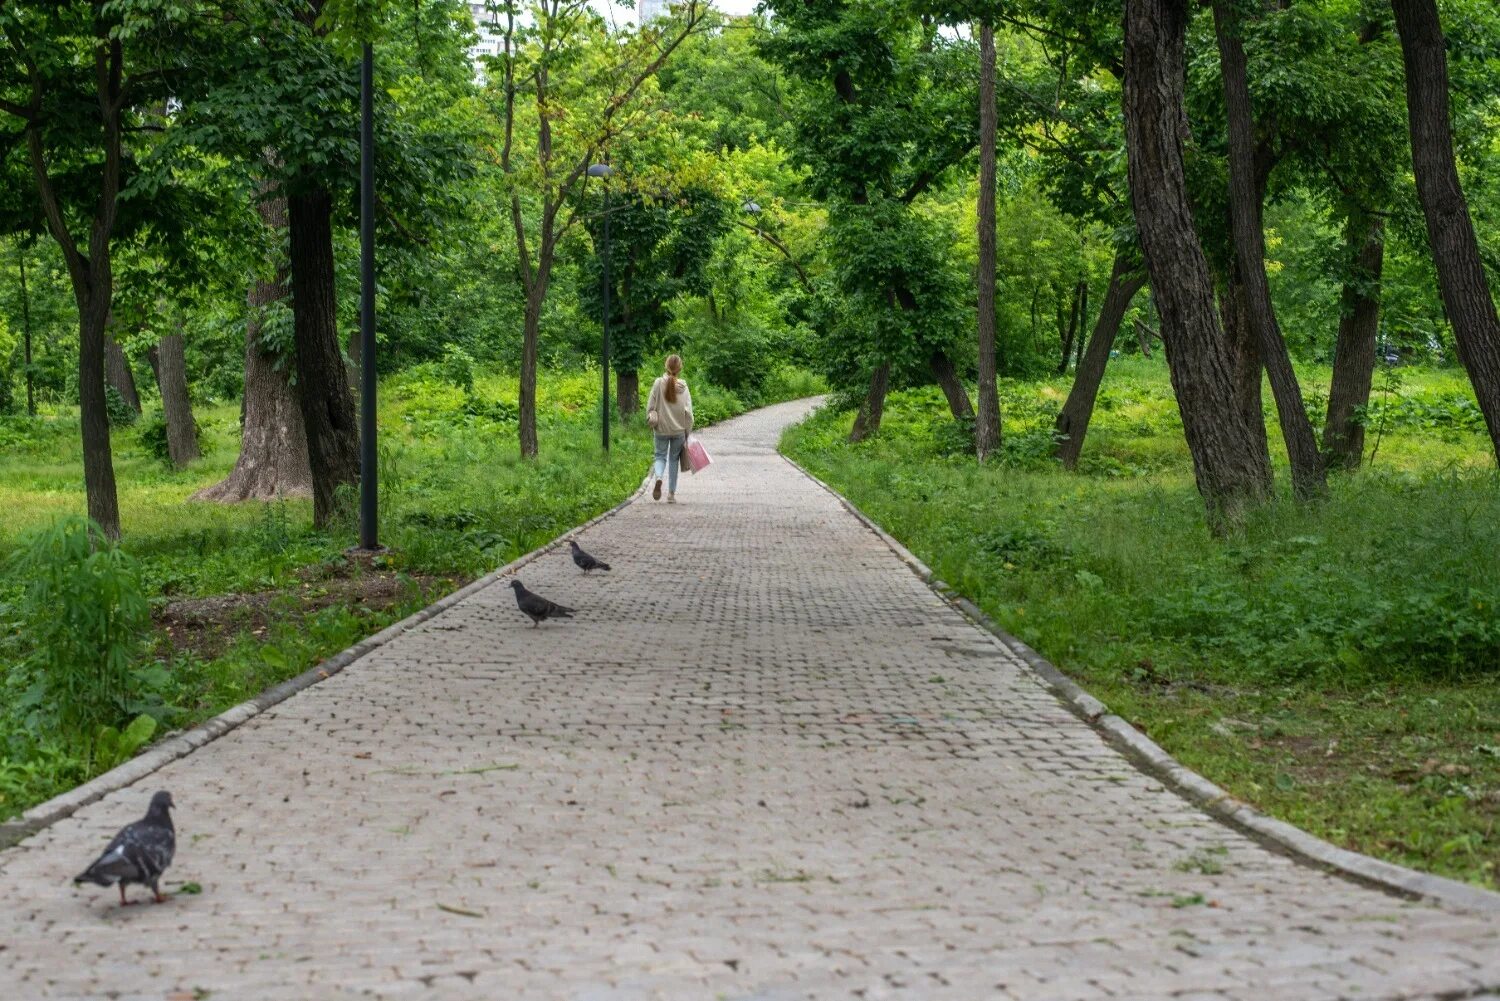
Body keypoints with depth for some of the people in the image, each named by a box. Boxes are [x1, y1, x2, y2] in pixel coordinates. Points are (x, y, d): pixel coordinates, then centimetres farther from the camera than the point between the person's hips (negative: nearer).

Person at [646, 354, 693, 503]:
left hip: (661, 429, 0)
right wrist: (687, 431, 5)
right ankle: (671, 493, 14)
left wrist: (650, 421, 11)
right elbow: (688, 412, -5)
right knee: (674, 459, 12)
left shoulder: (658, 383, -9)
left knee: (661, 456, 12)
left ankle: (658, 477, -19)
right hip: (679, 429, 1)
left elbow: (651, 405, -5)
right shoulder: (683, 387, -8)